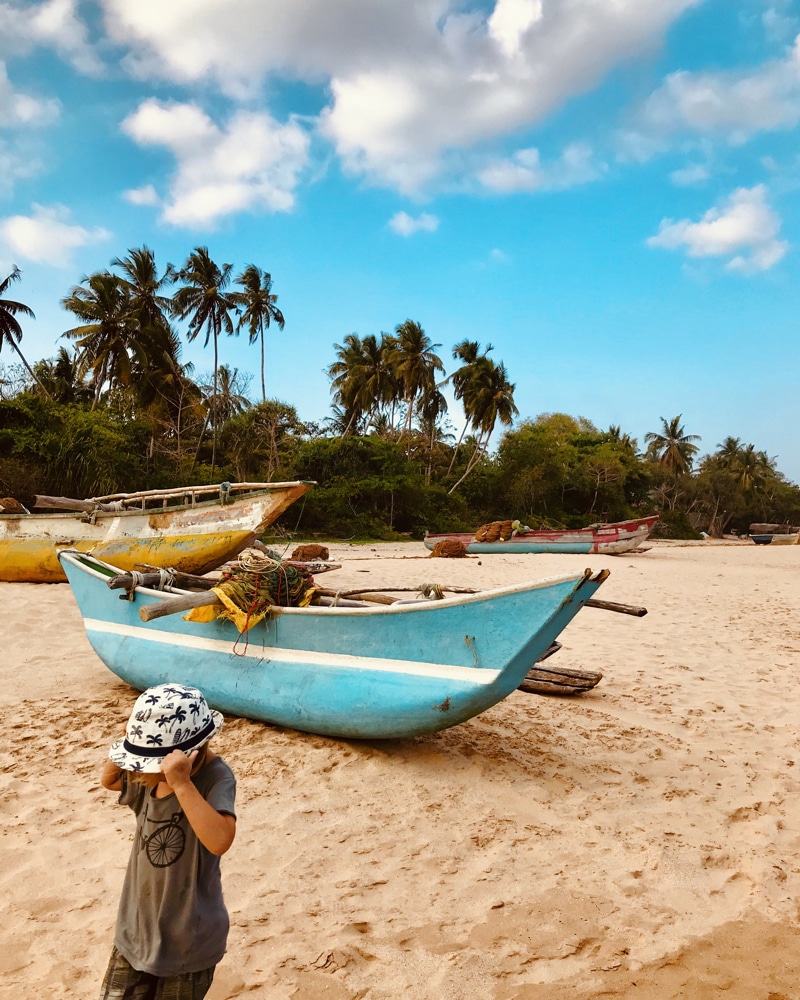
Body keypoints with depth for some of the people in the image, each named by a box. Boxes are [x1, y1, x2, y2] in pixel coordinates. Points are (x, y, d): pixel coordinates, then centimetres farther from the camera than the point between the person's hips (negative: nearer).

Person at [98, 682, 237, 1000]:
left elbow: (219, 840, -44)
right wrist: (127, 750, -10)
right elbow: (108, 780, 12)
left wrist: (181, 783, -46)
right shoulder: (150, 775, -9)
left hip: (188, 939, -5)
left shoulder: (215, 777, -28)